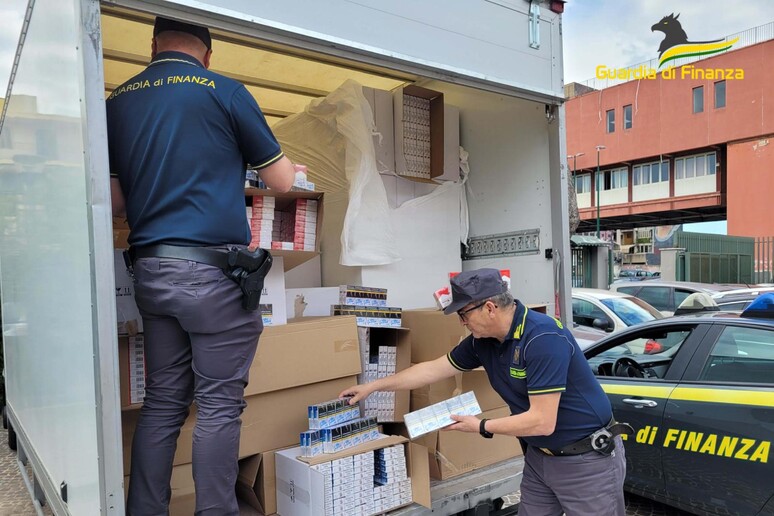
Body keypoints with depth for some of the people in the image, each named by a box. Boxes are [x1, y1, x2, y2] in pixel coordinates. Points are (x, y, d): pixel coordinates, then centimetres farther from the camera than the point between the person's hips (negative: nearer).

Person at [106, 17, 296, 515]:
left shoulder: (117, 101, 11)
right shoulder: (224, 92, -2)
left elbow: (116, 201, 11)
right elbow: (282, 181, 4)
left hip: (150, 269, 6)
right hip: (213, 270, -5)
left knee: (162, 403, 14)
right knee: (219, 406, 3)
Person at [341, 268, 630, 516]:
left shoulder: (544, 339, -29)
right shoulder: (483, 340, -4)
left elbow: (542, 422, -29)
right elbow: (433, 369, 6)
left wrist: (481, 427, -16)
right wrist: (372, 387, 9)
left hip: (587, 459, -7)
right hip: (539, 456, 7)